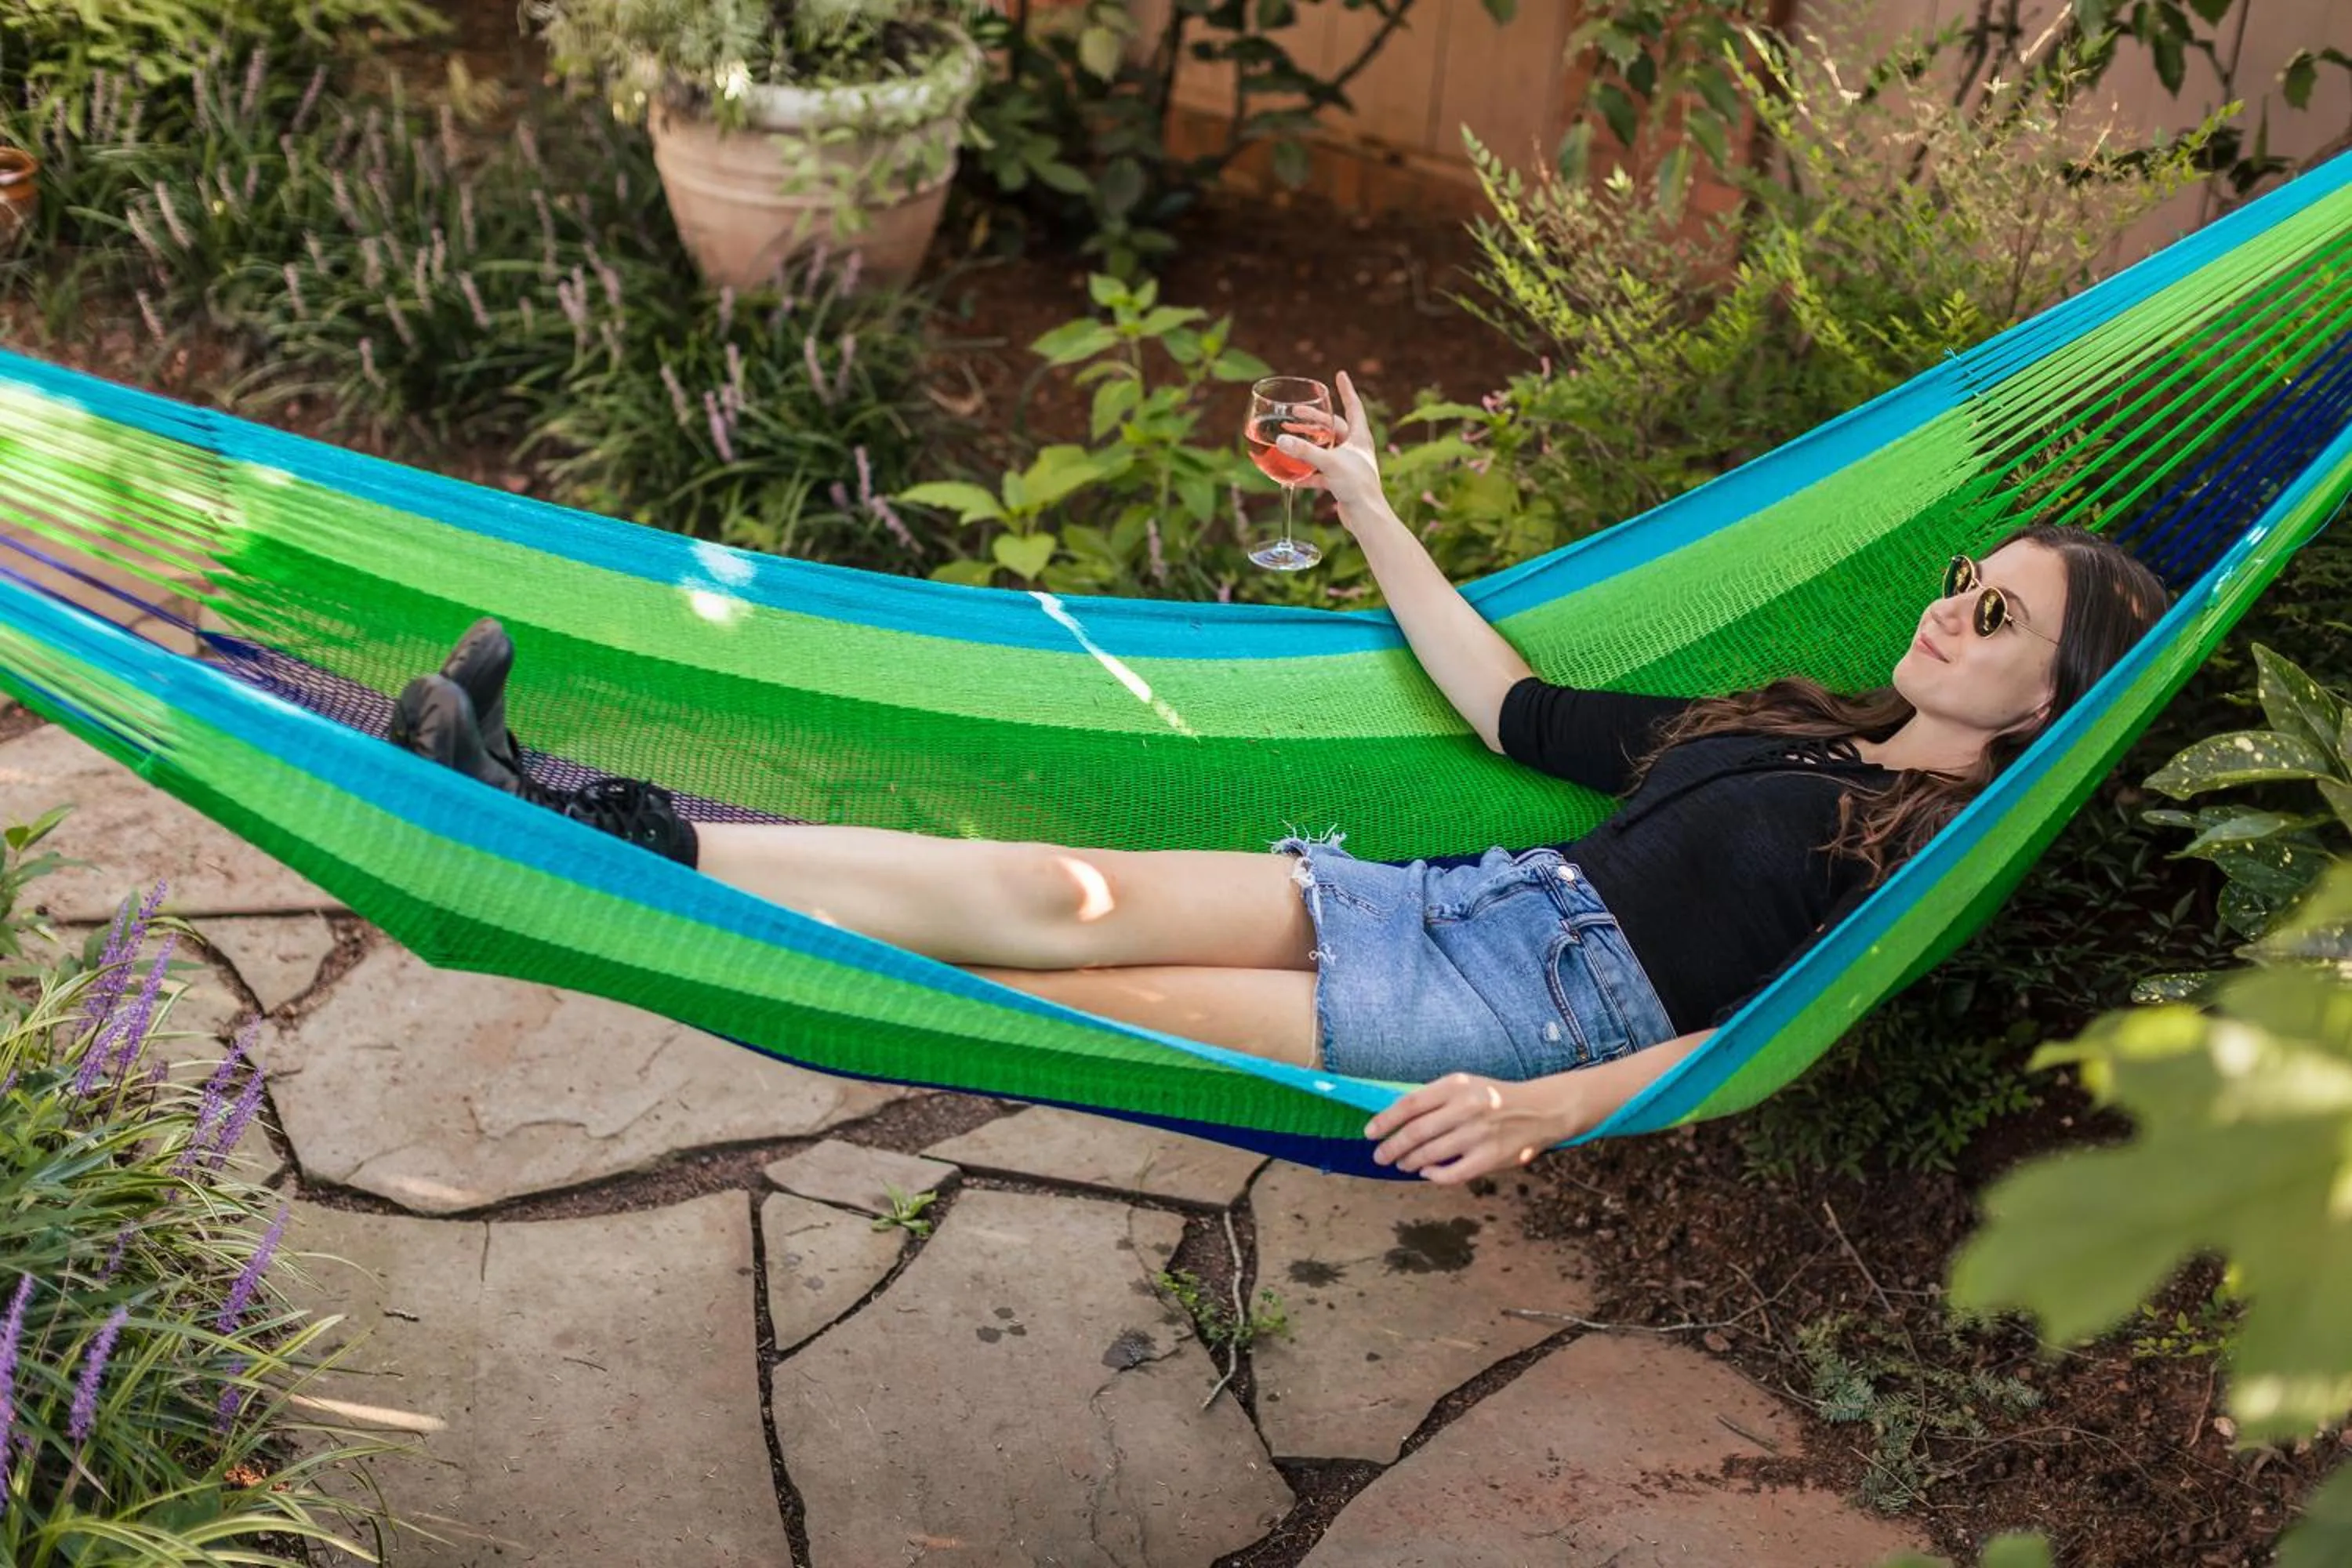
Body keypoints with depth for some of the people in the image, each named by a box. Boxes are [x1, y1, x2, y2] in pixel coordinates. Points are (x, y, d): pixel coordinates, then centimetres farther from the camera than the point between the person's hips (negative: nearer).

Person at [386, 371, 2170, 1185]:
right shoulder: (1799, 734, 25)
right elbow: (1520, 710, 27)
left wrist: (1553, 1110, -29)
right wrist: (1373, 516, 30)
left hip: (1566, 1002, -7)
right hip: (1467, 904, 7)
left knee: (1096, 980, -17)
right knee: (1069, 896, -13)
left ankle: (616, 851, -20)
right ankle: (599, 817, -18)